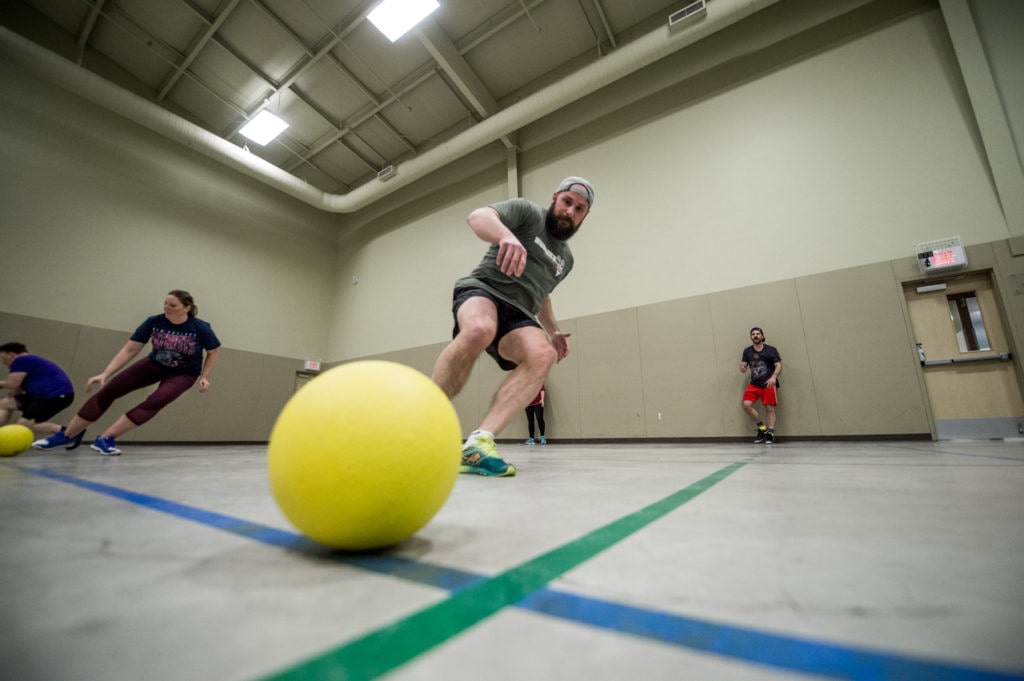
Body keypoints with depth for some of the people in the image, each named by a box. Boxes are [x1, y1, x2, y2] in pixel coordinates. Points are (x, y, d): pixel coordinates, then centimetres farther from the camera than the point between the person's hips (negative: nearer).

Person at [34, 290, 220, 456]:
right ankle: (68, 436, 14)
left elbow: (213, 353, -10)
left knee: (156, 401, -27)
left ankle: (106, 438, -12)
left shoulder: (201, 328, -25)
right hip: (154, 364, 4)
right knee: (108, 390, -4)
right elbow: (129, 350, -13)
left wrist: (204, 377, -16)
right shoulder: (154, 322, -17)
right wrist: (105, 374, -19)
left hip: (184, 374, -4)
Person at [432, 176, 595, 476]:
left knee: (543, 354, -29)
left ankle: (479, 441, -36)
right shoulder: (526, 211, 6)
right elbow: (478, 216, -12)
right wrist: (506, 235, -34)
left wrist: (553, 331, 27)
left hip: (517, 314, 5)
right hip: (482, 290, -5)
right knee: (479, 330, -41)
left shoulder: (565, 258, 26)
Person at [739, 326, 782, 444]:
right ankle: (762, 427, 7)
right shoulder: (747, 351, 8)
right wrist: (742, 368, -19)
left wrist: (773, 377, -22)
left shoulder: (771, 350, 0)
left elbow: (779, 366, -4)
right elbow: (743, 368, 6)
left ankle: (770, 433, 3)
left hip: (769, 384, -3)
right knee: (746, 405, -11)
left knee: (769, 408, -5)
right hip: (754, 384, 3)